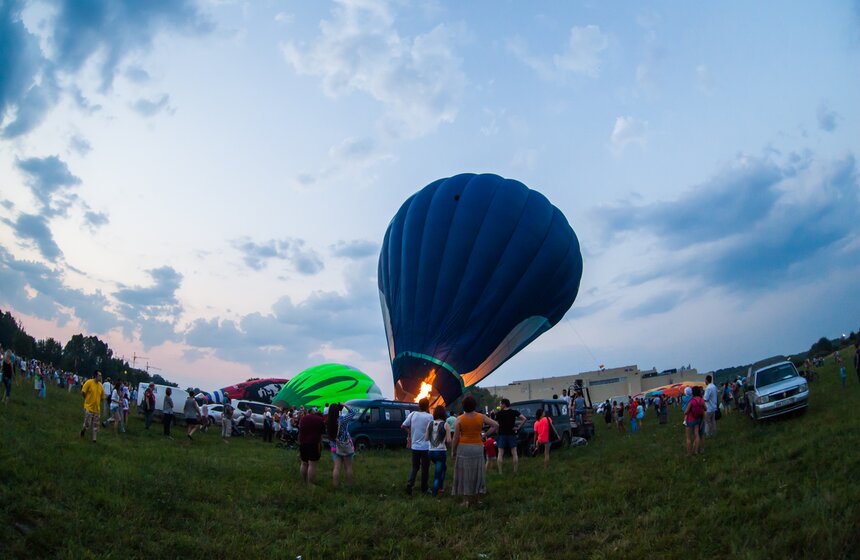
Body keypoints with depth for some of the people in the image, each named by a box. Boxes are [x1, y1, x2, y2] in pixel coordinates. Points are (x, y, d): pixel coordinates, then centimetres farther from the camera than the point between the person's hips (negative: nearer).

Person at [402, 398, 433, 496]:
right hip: (425, 447, -3)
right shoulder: (429, 417, -13)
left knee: (414, 467, 16)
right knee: (425, 469, 11)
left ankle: (409, 484, -4)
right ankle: (424, 489, 19)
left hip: (415, 446, 3)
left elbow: (403, 426, -1)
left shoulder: (412, 414, -3)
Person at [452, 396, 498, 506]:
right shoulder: (481, 417, -2)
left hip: (463, 447, -2)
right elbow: (496, 425, -4)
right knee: (476, 473, 14)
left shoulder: (459, 419, -8)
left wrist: (453, 451, 2)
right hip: (477, 447, 2)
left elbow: (456, 437, -8)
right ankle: (475, 498, 21)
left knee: (464, 473, 6)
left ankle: (466, 500, 7)